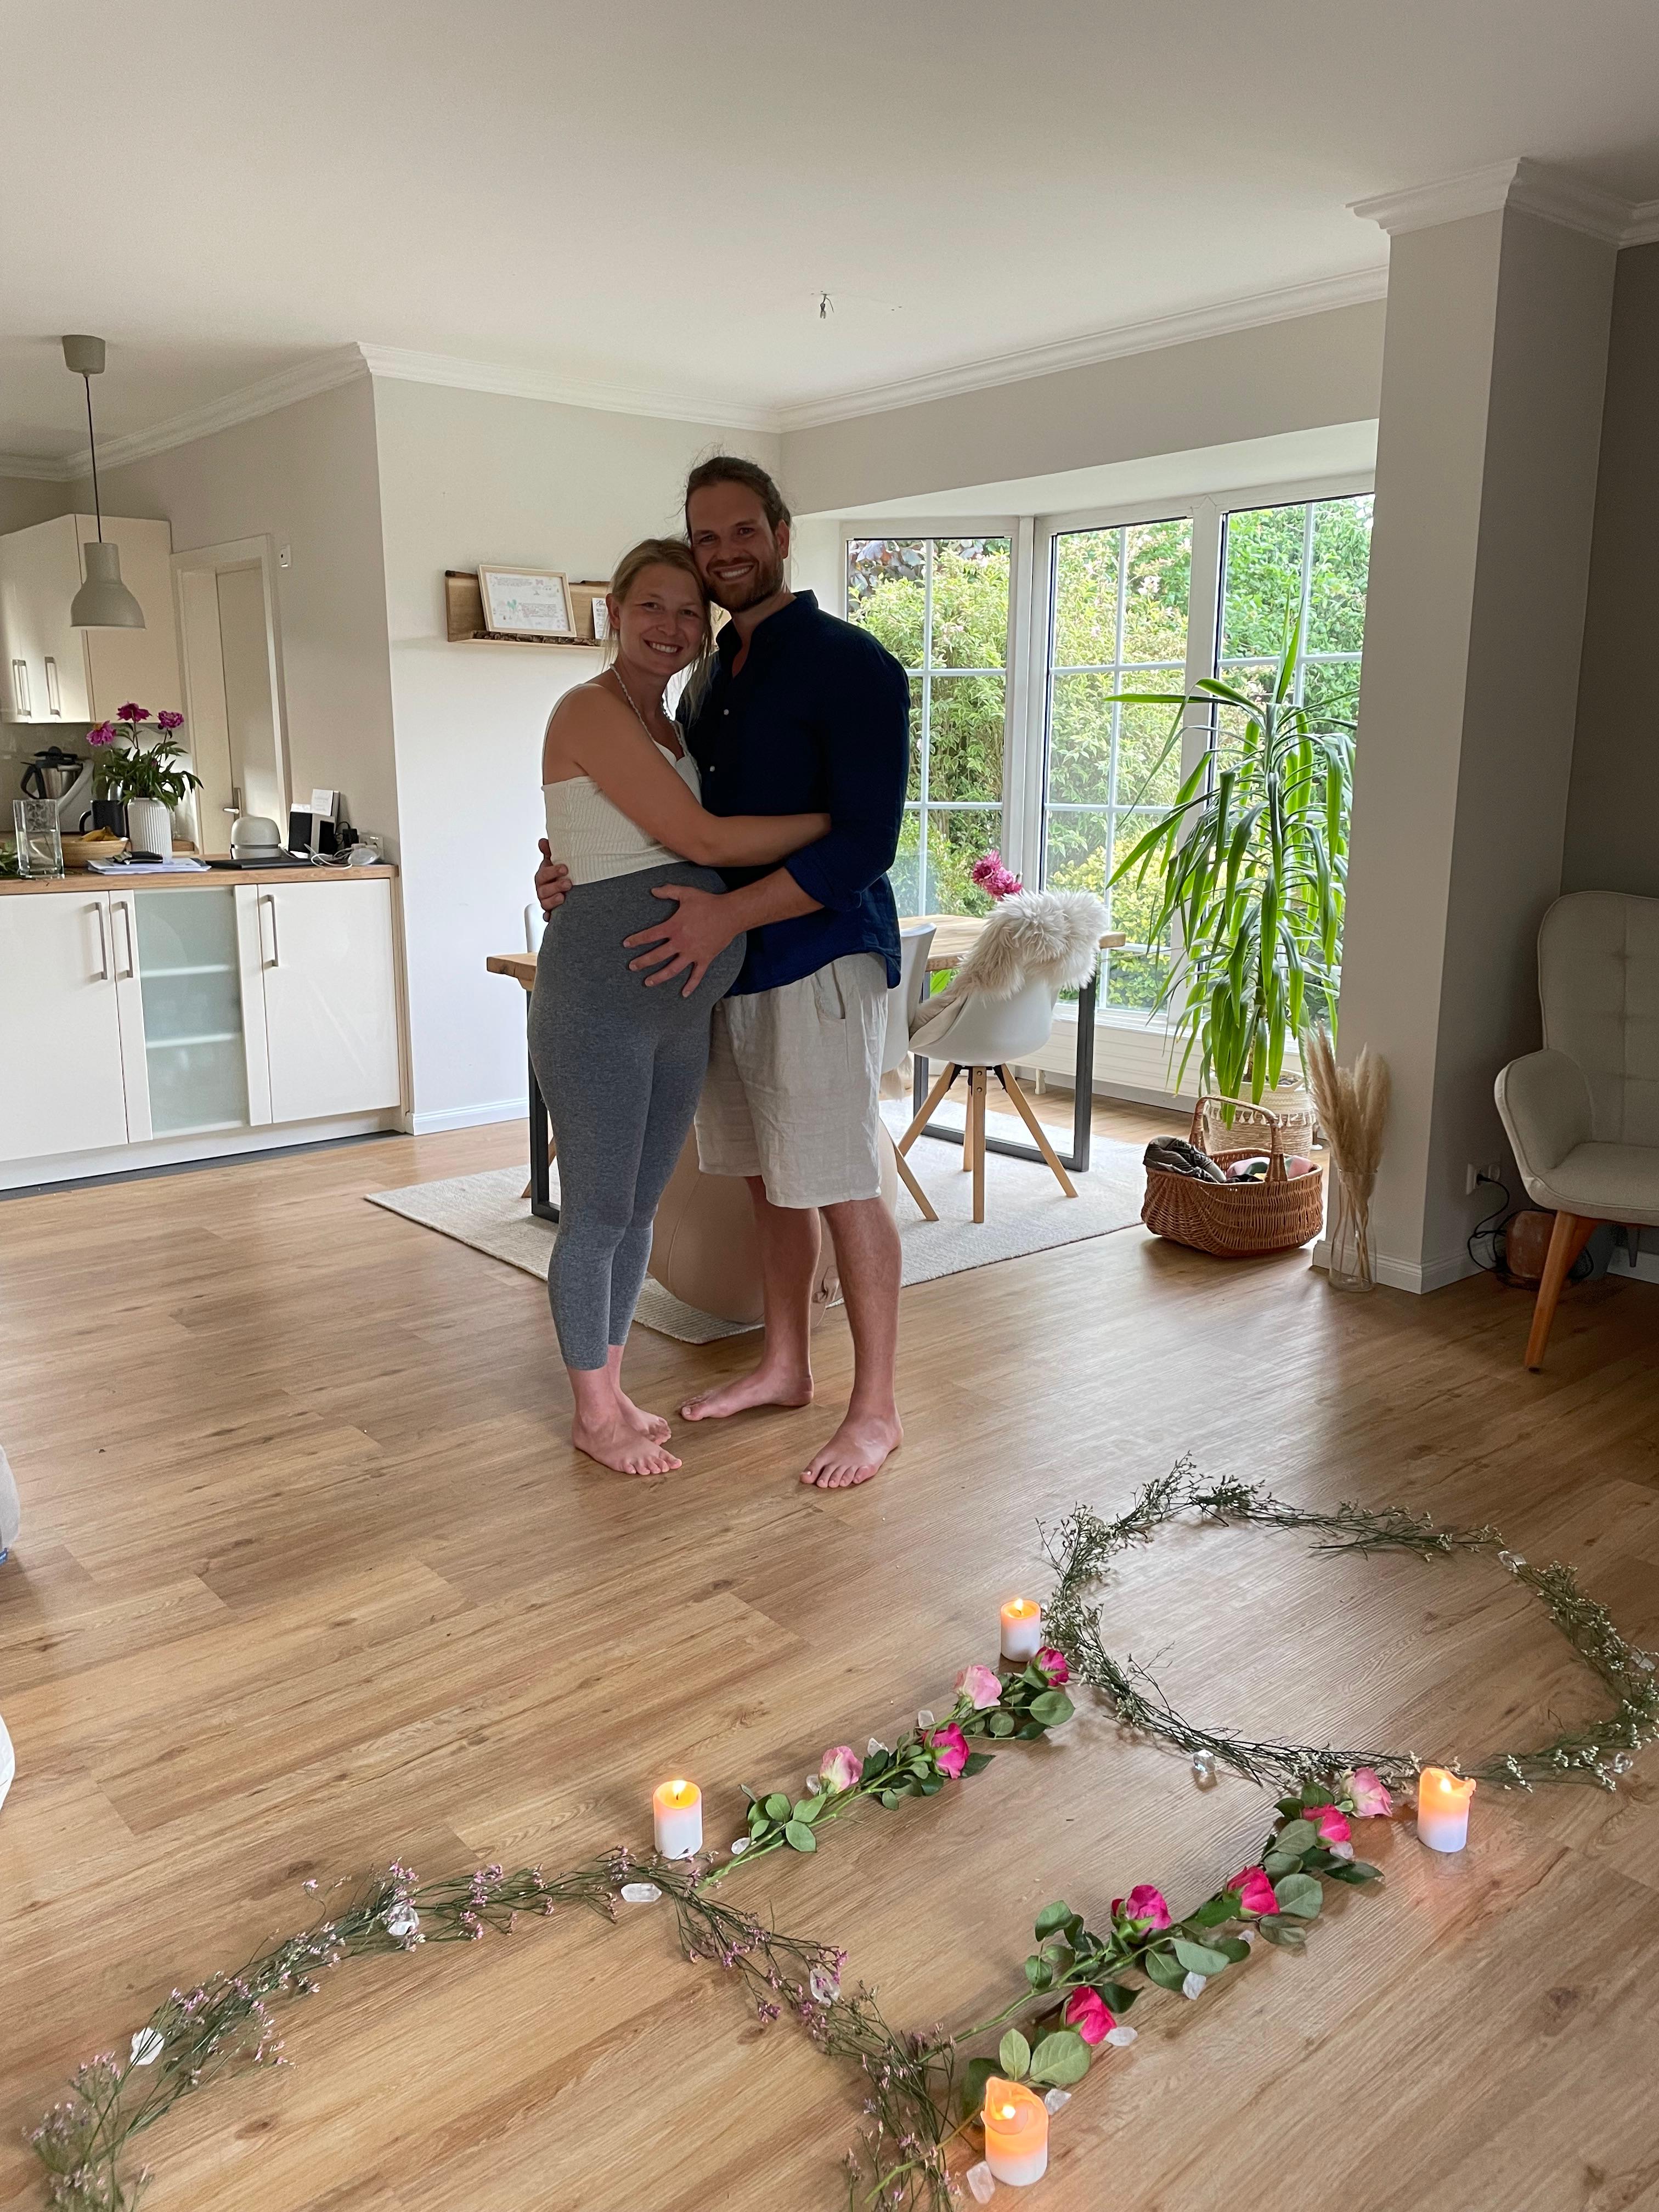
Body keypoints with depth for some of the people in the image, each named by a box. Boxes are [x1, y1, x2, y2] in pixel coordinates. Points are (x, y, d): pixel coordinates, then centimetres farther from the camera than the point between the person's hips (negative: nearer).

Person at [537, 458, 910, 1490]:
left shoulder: (849, 662, -10)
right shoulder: (713, 678, 15)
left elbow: (865, 842, -18)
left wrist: (730, 912, -23)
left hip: (821, 959, -8)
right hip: (726, 964, 8)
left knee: (842, 1187, -3)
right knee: (769, 1177, 15)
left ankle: (877, 1410, 9)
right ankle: (786, 1366, 30)